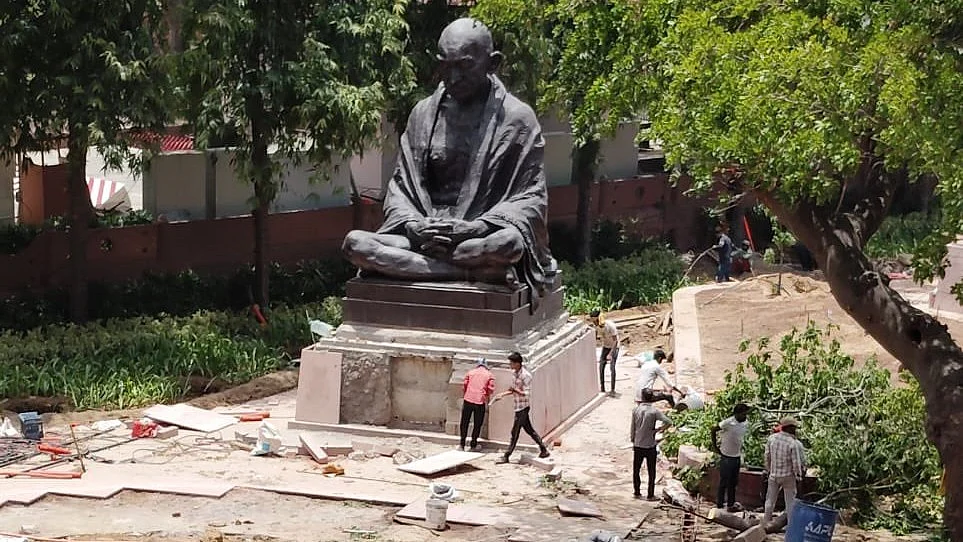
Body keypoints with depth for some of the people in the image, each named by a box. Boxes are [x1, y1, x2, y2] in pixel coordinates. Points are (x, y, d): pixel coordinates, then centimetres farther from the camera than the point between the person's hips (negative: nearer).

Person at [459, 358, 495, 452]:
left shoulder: (470, 372, 11)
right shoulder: (489, 375, 8)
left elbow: (464, 387, 9)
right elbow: (491, 390, 2)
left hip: (468, 400, 1)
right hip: (480, 402, -1)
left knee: (464, 423, 10)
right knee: (477, 424, 11)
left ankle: (462, 445, 11)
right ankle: (473, 445, 16)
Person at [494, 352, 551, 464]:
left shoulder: (525, 376, -20)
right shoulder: (515, 373, 9)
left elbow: (527, 394, -22)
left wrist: (515, 390, -35)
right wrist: (502, 394, 14)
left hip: (523, 407, -10)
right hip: (519, 407, 10)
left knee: (515, 432, -3)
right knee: (529, 429, 15)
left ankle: (506, 456, 1)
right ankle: (544, 450, 22)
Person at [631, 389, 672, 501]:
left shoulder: (636, 410, -5)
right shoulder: (654, 411, -12)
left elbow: (633, 428, 1)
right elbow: (668, 422, -23)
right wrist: (657, 430, -10)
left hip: (637, 446, 2)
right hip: (650, 446, -2)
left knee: (636, 470, 16)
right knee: (651, 472, 8)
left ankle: (637, 492, 22)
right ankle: (650, 495, 10)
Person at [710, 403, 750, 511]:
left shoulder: (745, 425, 1)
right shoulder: (728, 423, -19)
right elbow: (713, 430, -11)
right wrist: (715, 446, -8)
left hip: (737, 457, 7)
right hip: (726, 457, -7)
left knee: (733, 482, 14)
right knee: (724, 481, 2)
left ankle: (731, 503, 23)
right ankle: (720, 503, 12)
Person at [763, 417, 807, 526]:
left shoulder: (771, 438, -8)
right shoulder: (794, 444, -23)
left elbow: (767, 456, 2)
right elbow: (797, 463, -18)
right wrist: (799, 475, 1)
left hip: (773, 475, 4)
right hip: (788, 476, -4)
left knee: (770, 500, 17)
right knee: (790, 502, 10)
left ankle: (765, 524, 24)